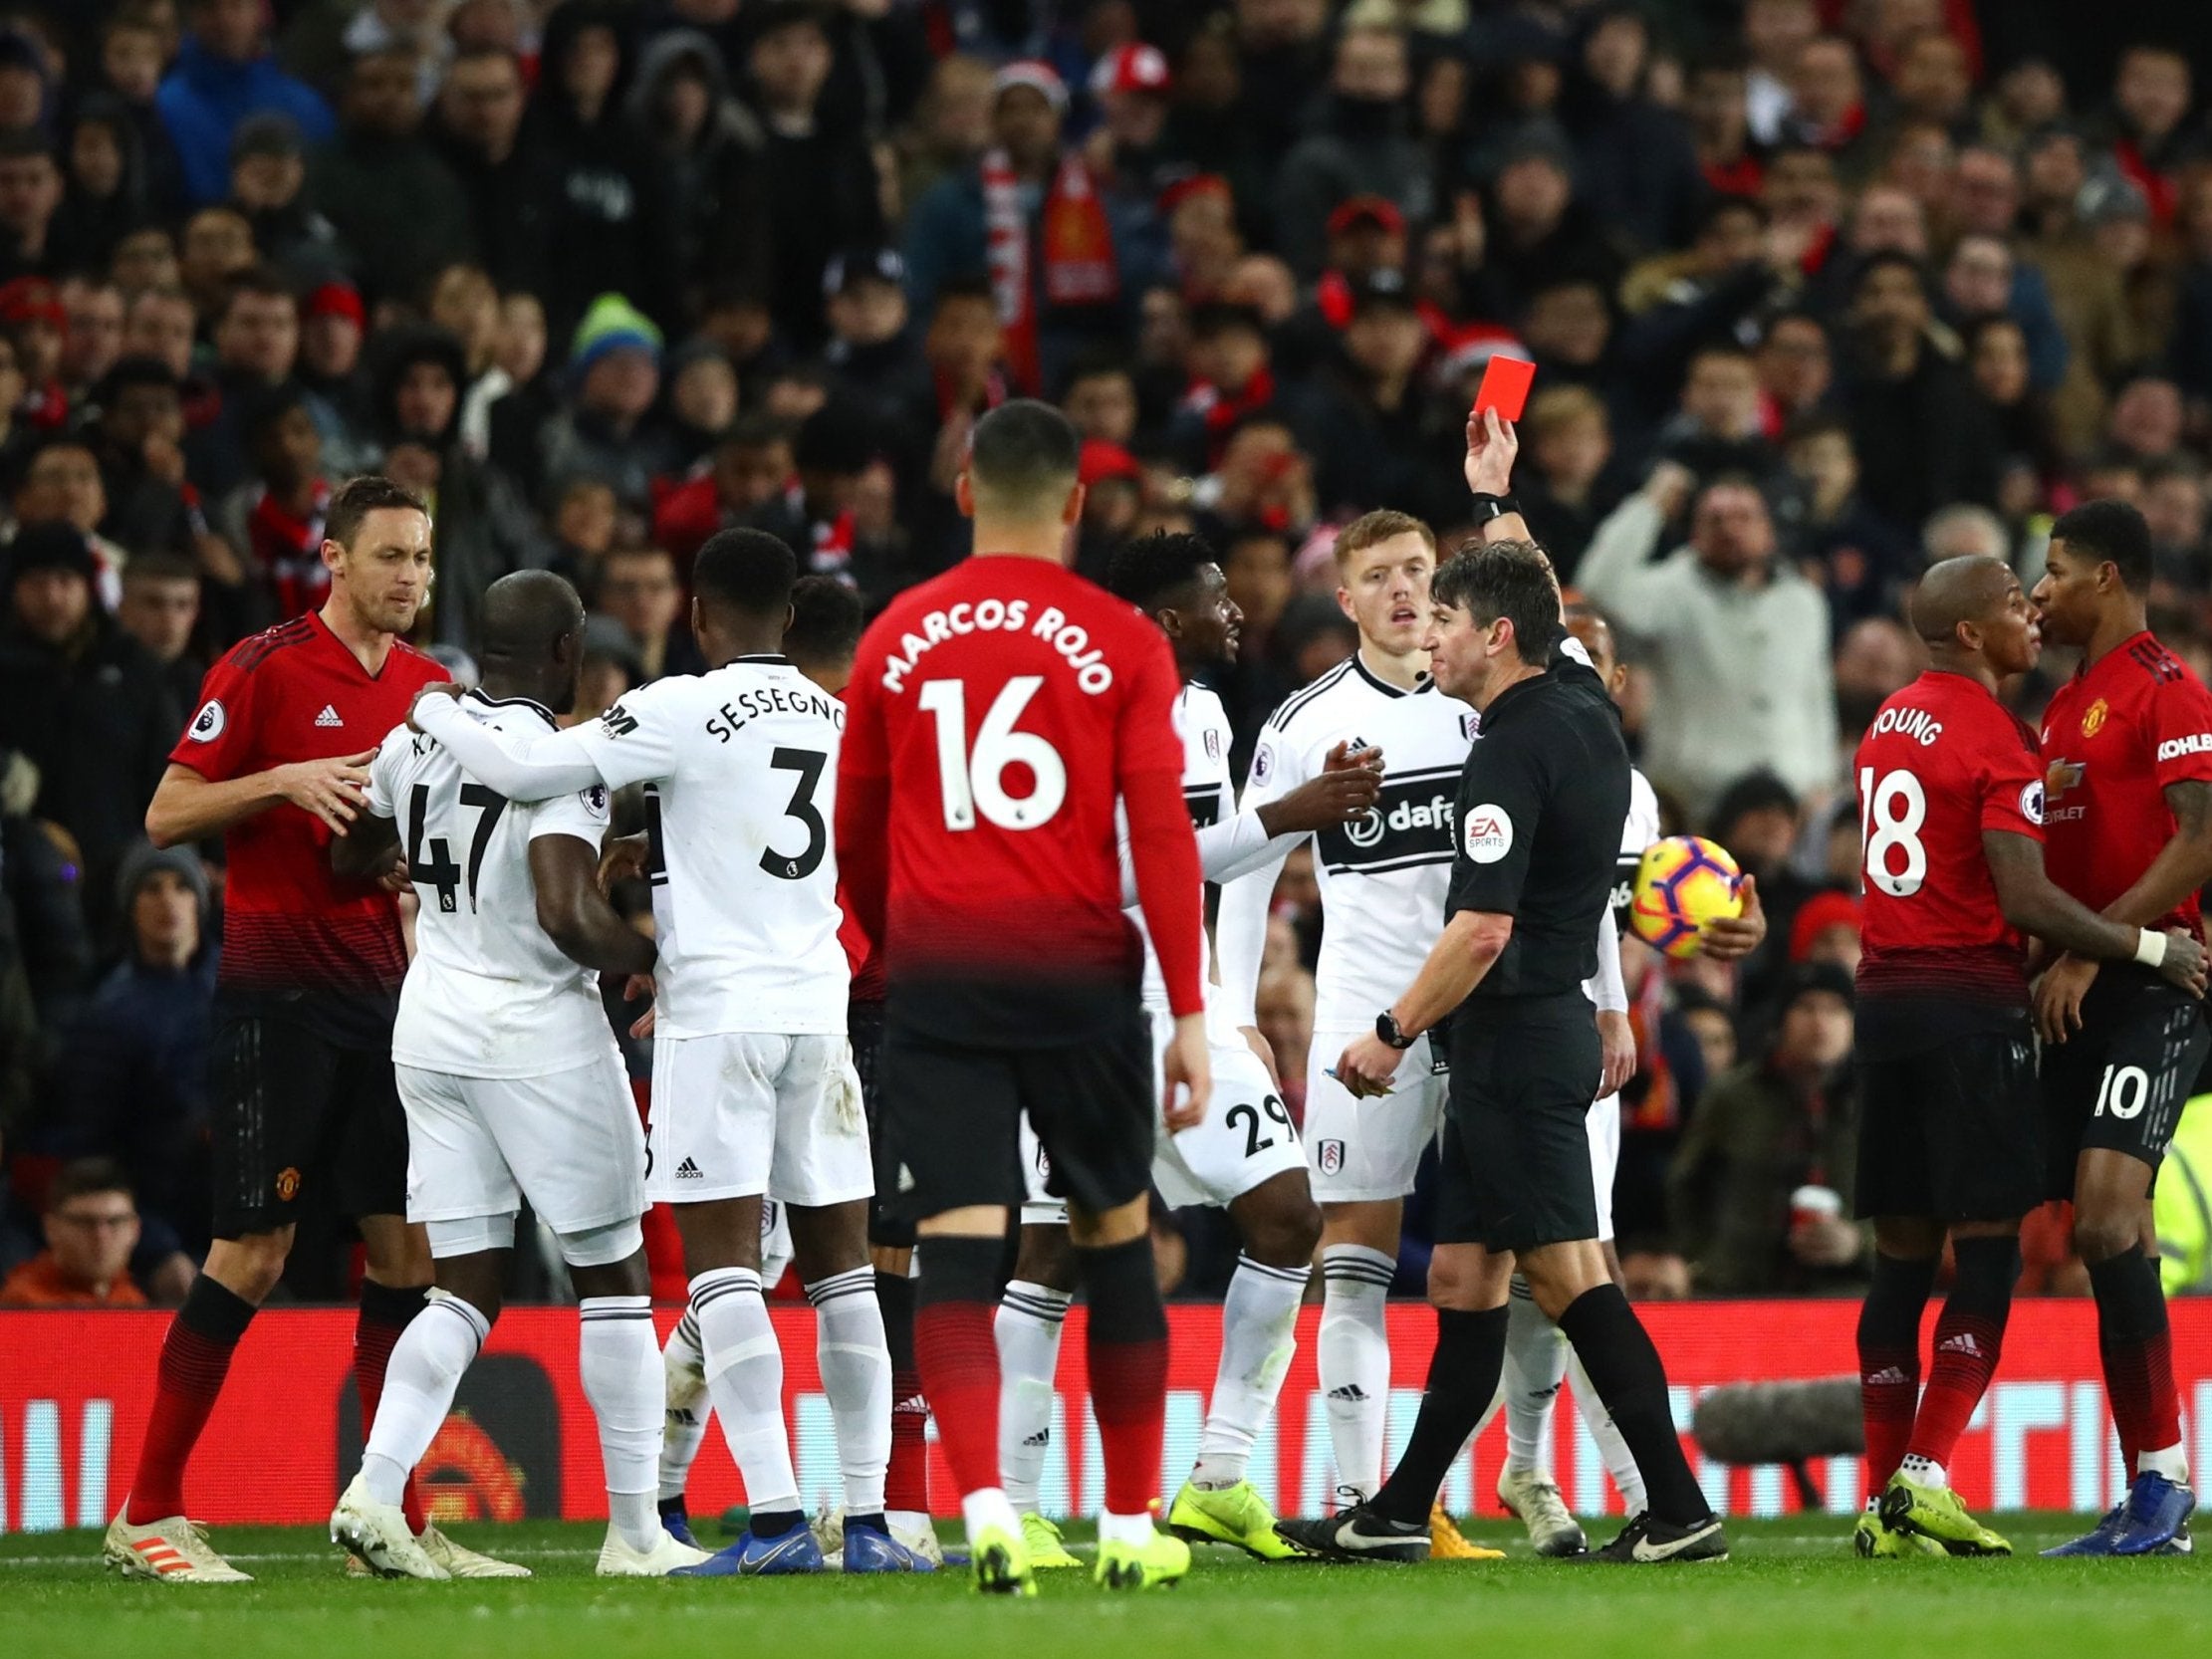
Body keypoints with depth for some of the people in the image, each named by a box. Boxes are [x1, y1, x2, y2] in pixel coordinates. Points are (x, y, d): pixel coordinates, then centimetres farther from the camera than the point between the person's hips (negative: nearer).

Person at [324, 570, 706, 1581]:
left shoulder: (416, 739, 5)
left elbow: (351, 860, 20)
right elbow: (568, 917, -26)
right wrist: (655, 957, -9)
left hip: (432, 1031, 6)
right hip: (538, 1036, -6)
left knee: (466, 1288, 9)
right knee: (611, 1279, 6)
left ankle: (374, 1491, -10)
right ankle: (635, 1532, 8)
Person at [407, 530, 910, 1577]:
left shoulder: (685, 712, -9)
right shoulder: (837, 719, 12)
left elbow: (521, 772, -11)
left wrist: (432, 713, 7)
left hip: (720, 1011, -6)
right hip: (818, 1001, 6)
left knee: (723, 1258, -7)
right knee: (840, 1264, 8)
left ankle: (775, 1519, -16)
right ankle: (868, 1521, 5)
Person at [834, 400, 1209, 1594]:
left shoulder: (896, 638, 8)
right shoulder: (1122, 642, 1)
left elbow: (855, 839, 16)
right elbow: (1162, 833, -5)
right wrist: (1190, 1014, -4)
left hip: (936, 971, 1)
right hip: (1078, 968, -1)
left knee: (956, 1248, -4)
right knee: (1117, 1240, 12)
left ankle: (985, 1505, -24)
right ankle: (1131, 1526, 16)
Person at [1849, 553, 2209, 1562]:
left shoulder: (1886, 726, 14)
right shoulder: (1995, 738, -11)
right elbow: (2027, 902, -17)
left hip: (1884, 996, 7)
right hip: (1973, 1003, -7)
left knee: (1901, 1252, 8)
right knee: (1987, 1252, -3)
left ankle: (1884, 1500, 5)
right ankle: (1923, 1479, -12)